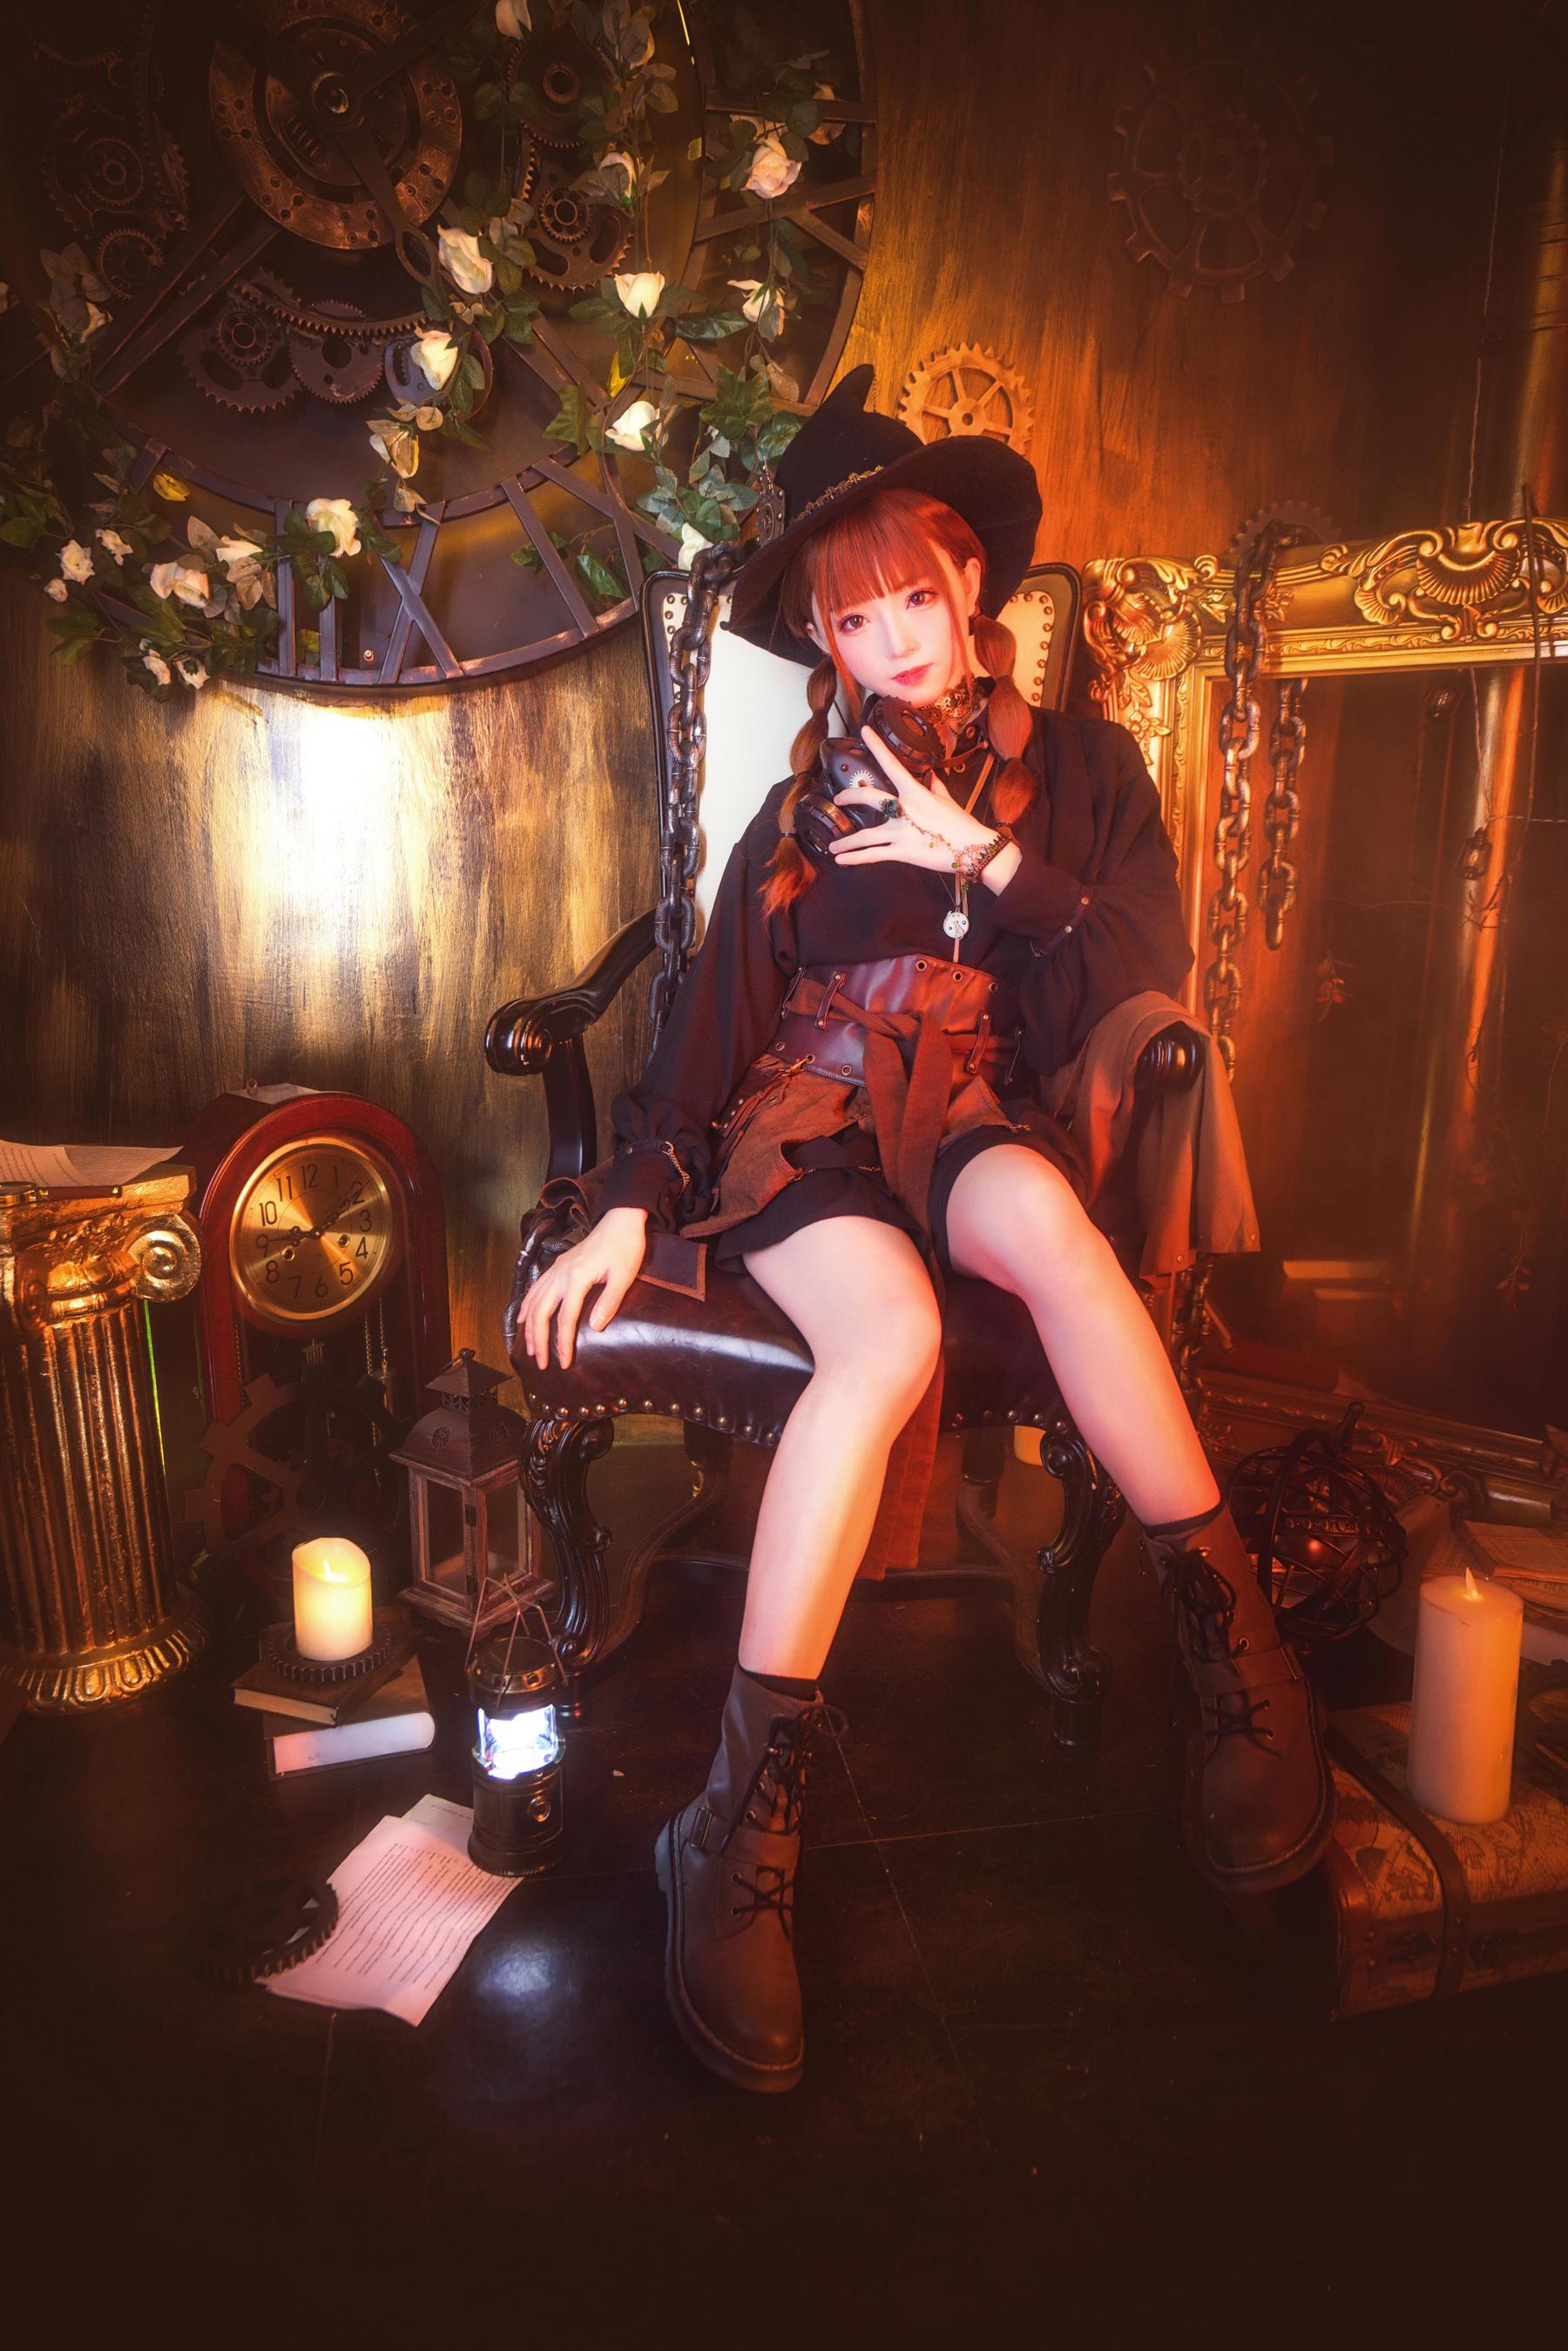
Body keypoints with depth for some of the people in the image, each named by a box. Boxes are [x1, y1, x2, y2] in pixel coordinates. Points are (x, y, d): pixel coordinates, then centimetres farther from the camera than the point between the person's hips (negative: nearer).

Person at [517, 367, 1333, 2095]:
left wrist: (990, 859, -5)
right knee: (890, 1333, -34)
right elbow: (715, 1015, 8)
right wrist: (631, 1203, -6)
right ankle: (743, 1826, -32)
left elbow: (1155, 978, 5)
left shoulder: (1079, 767, 16)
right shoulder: (809, 804, 17)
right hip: (800, 1123, 0)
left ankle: (1232, 1645, -27)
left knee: (1038, 1220, -38)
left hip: (974, 1120, 0)